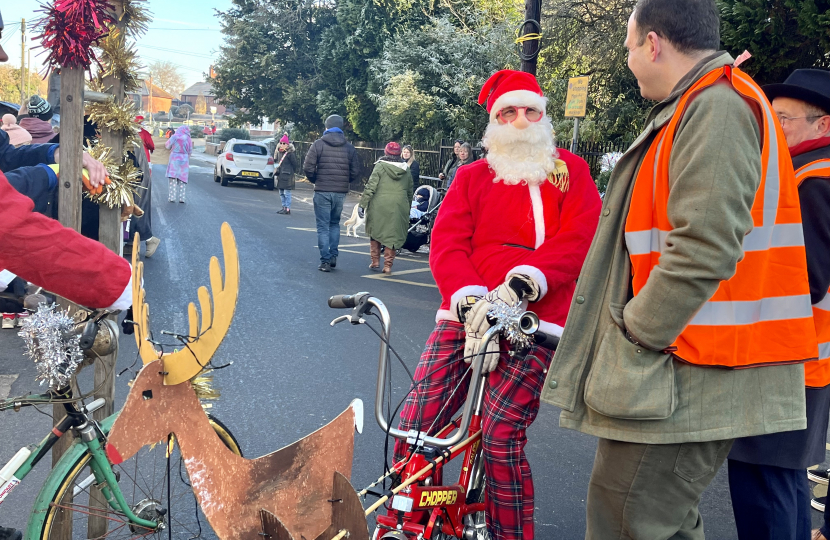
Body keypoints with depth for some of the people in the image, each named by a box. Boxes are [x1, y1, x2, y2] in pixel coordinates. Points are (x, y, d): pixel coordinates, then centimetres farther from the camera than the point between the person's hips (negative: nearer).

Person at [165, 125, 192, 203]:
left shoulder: (174, 137, -5)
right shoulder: (188, 139, 2)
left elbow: (167, 146, 3)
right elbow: (190, 152, 8)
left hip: (174, 160, -2)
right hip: (184, 161, 2)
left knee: (173, 179, -1)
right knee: (182, 179, 5)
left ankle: (172, 197, -7)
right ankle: (181, 198, 0)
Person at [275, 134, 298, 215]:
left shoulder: (290, 153, -13)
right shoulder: (279, 152, 8)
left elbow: (296, 164, -10)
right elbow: (276, 159, 23)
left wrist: (292, 171, 1)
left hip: (287, 176, -8)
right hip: (280, 175, 8)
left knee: (287, 193, -7)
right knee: (281, 193, 13)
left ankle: (287, 209, -4)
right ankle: (284, 207, 22)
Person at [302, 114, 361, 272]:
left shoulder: (319, 144, -5)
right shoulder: (349, 147, 3)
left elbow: (308, 167, -10)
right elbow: (356, 172, 2)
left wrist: (314, 180, 9)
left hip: (322, 191, -3)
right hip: (341, 192, 3)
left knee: (323, 226, 3)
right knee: (335, 224, 21)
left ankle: (325, 261, 0)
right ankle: (333, 256, 14)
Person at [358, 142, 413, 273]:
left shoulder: (380, 166, -3)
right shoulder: (406, 170, 9)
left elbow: (370, 187, -8)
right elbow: (410, 192, 15)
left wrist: (363, 204, -5)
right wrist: (407, 210, 22)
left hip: (379, 207, -2)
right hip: (399, 208, 3)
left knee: (375, 233, 15)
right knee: (393, 236, 7)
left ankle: (375, 261, 16)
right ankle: (388, 265, 5)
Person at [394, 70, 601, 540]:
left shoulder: (571, 171, 9)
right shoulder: (472, 177, 14)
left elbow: (577, 240, -5)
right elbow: (447, 245, 1)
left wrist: (520, 285, -21)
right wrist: (472, 303, -17)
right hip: (465, 316, 3)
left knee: (501, 435, -16)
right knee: (414, 426, -5)